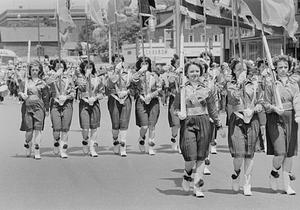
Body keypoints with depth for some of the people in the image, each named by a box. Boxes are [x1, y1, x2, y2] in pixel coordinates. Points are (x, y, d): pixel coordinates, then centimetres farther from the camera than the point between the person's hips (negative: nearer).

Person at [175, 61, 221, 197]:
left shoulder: (206, 89, 9)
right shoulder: (182, 89, 3)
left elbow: (212, 109, 15)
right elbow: (176, 107, 8)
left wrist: (218, 125, 16)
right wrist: (179, 114, -13)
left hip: (204, 123, 2)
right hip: (187, 123, -2)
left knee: (201, 157, 2)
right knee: (190, 156, -11)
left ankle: (198, 186, 11)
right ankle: (187, 174, 22)